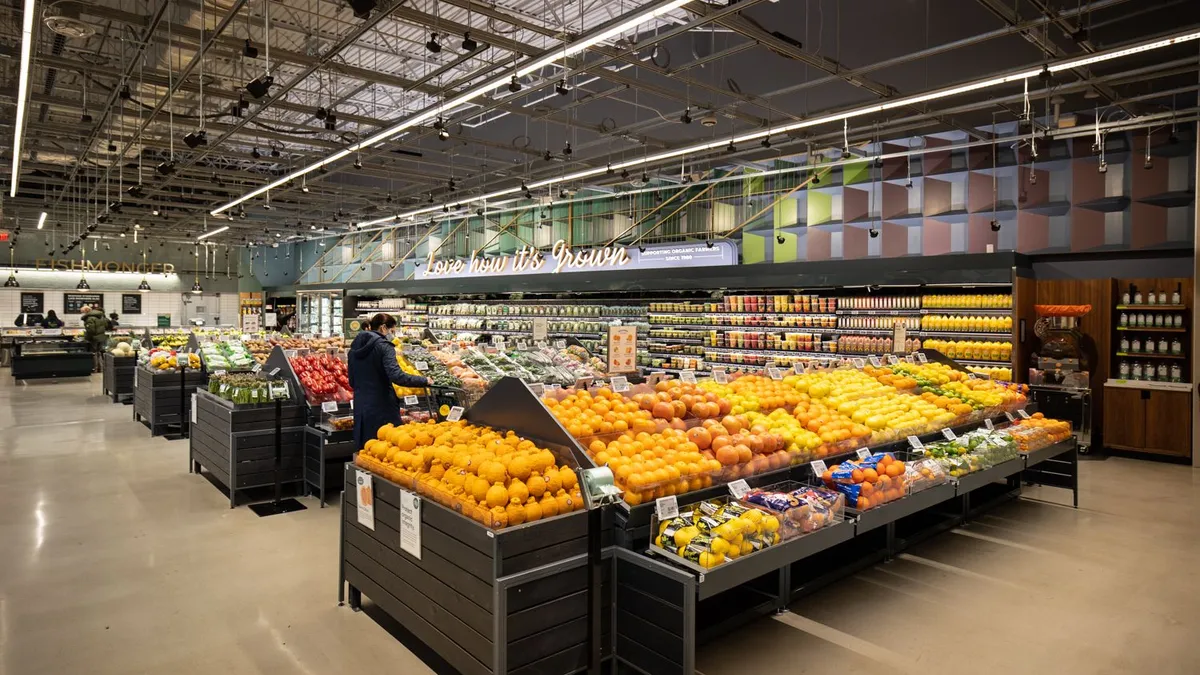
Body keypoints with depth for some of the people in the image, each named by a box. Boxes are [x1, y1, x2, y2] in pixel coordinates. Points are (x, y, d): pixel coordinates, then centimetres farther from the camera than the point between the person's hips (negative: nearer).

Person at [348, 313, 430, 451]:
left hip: (360, 407, 7)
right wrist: (424, 381, -16)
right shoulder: (383, 346, -11)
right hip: (382, 407, -7)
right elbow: (397, 376, -24)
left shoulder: (355, 347, 12)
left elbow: (352, 382, 18)